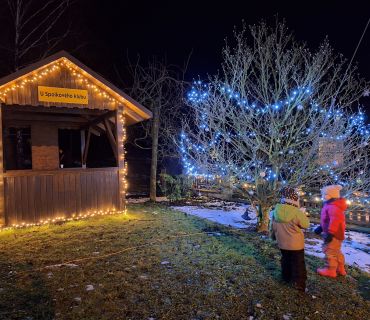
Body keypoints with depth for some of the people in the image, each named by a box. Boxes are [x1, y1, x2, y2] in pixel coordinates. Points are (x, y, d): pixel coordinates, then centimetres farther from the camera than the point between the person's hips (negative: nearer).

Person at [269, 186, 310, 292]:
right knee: (298, 263, 8)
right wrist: (304, 216, 11)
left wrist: (273, 236, 22)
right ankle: (299, 284, 11)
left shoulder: (276, 211, -6)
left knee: (286, 260, 24)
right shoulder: (296, 213, -21)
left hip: (282, 243, 5)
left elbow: (272, 226, 5)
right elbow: (306, 225, -8)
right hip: (296, 244, -5)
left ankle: (286, 277, 38)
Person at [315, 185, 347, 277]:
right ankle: (340, 269, 35)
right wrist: (320, 228, 23)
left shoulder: (332, 207, -25)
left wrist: (330, 232, -38)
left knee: (329, 251, 0)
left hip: (333, 234, -11)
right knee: (336, 251, 23)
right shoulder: (329, 206, 12)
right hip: (337, 234, 11)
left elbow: (336, 219, -39)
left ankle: (330, 270, 12)